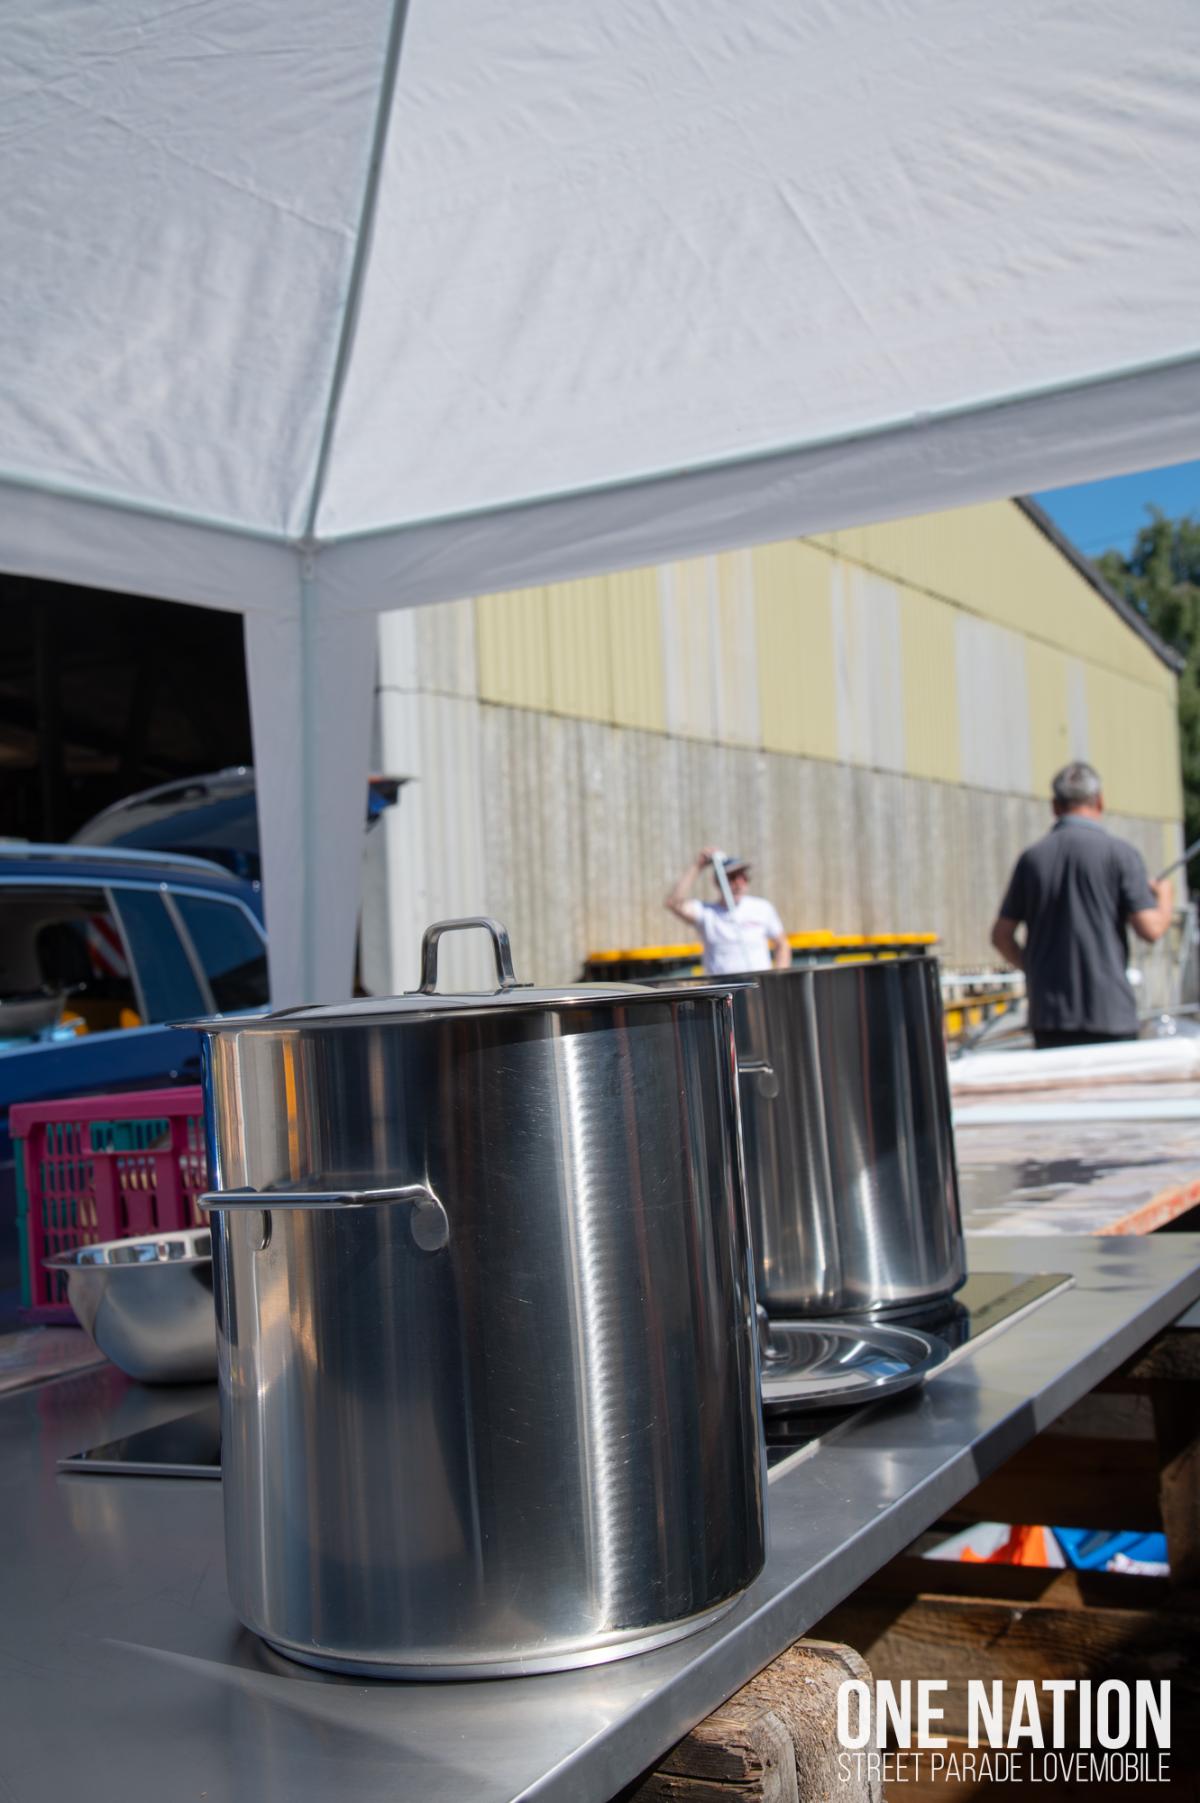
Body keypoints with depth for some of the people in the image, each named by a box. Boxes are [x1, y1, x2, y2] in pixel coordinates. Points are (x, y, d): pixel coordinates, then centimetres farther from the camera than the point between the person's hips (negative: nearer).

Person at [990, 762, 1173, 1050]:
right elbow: (1150, 929, -9)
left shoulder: (1032, 858, 5)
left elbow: (1001, 936, 8)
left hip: (1048, 1014, 3)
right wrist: (1164, 897, 12)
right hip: (1108, 1011, -3)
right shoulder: (1119, 853, -5)